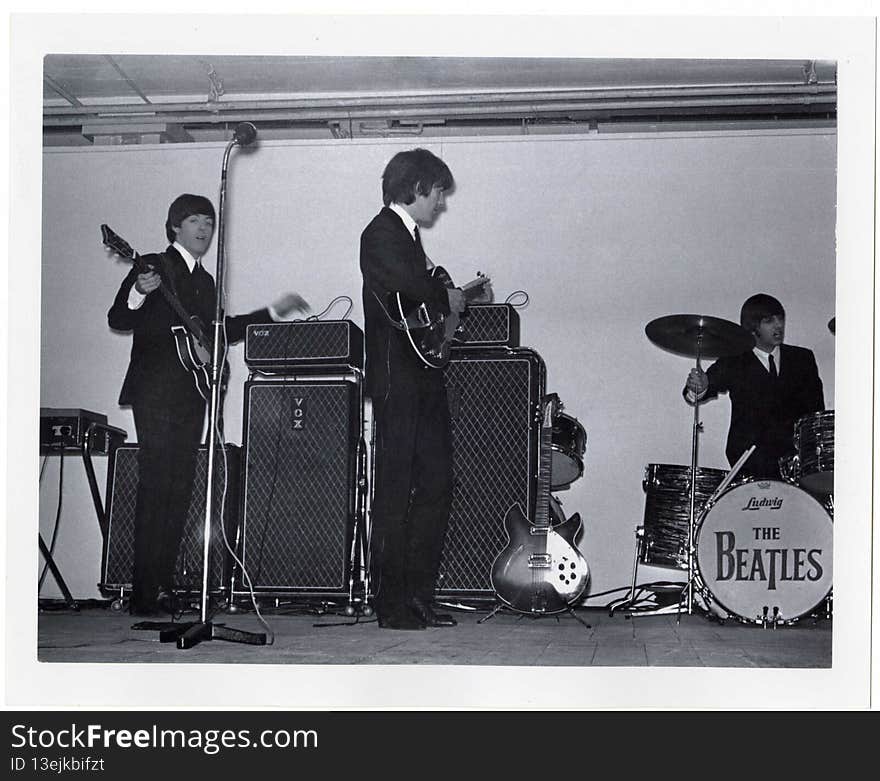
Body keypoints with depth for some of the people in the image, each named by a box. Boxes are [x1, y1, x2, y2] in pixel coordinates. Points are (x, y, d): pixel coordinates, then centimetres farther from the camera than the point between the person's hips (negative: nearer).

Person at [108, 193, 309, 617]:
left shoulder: (205, 282, 21)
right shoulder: (153, 267, -1)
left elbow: (219, 331, 27)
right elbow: (117, 319, -7)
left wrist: (273, 311, 26)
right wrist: (138, 294, -27)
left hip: (190, 396, 7)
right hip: (156, 392, -7)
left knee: (179, 491, 3)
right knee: (156, 489, -13)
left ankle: (163, 587, 6)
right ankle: (145, 593, -13)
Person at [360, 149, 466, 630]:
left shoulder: (407, 235, 20)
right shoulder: (381, 234, -10)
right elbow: (410, 288, -25)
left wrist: (462, 296, 11)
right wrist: (448, 298, -9)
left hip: (423, 382, 10)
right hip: (398, 382, -10)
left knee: (435, 487, 9)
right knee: (396, 494, -5)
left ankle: (419, 597, 16)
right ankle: (392, 606, 1)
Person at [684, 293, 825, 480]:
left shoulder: (803, 358, 16)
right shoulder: (734, 362, 6)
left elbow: (816, 409, 17)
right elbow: (713, 381, -11)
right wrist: (699, 386, -36)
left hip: (796, 450, 3)